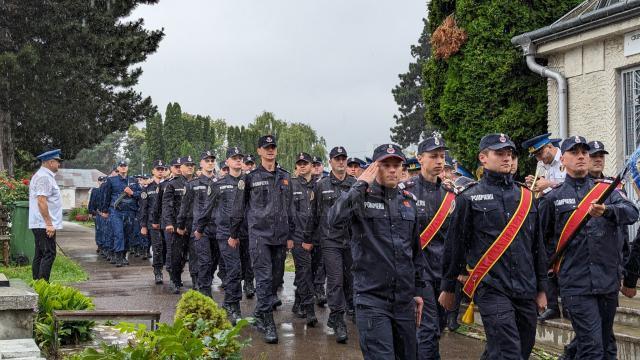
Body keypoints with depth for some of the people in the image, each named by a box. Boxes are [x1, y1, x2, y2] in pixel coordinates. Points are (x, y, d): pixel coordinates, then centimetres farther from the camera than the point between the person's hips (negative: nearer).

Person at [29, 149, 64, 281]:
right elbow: (41, 201, -22)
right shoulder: (44, 177, -14)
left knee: (39, 255, 12)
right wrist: (49, 224, -22)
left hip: (39, 225, 11)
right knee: (49, 254, -10)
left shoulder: (40, 176, 19)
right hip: (44, 225, -11)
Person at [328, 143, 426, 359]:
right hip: (372, 299, -5)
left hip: (405, 299, 5)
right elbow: (335, 220, -25)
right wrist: (360, 185, -18)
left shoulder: (408, 201, 11)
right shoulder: (360, 198, -4)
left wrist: (418, 290, 16)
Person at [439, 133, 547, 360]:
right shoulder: (469, 198, 0)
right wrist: (448, 288, 7)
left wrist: (541, 288, 16)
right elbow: (454, 245, 3)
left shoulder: (526, 196, 12)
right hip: (491, 288, -5)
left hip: (526, 290, 5)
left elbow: (537, 245, 17)